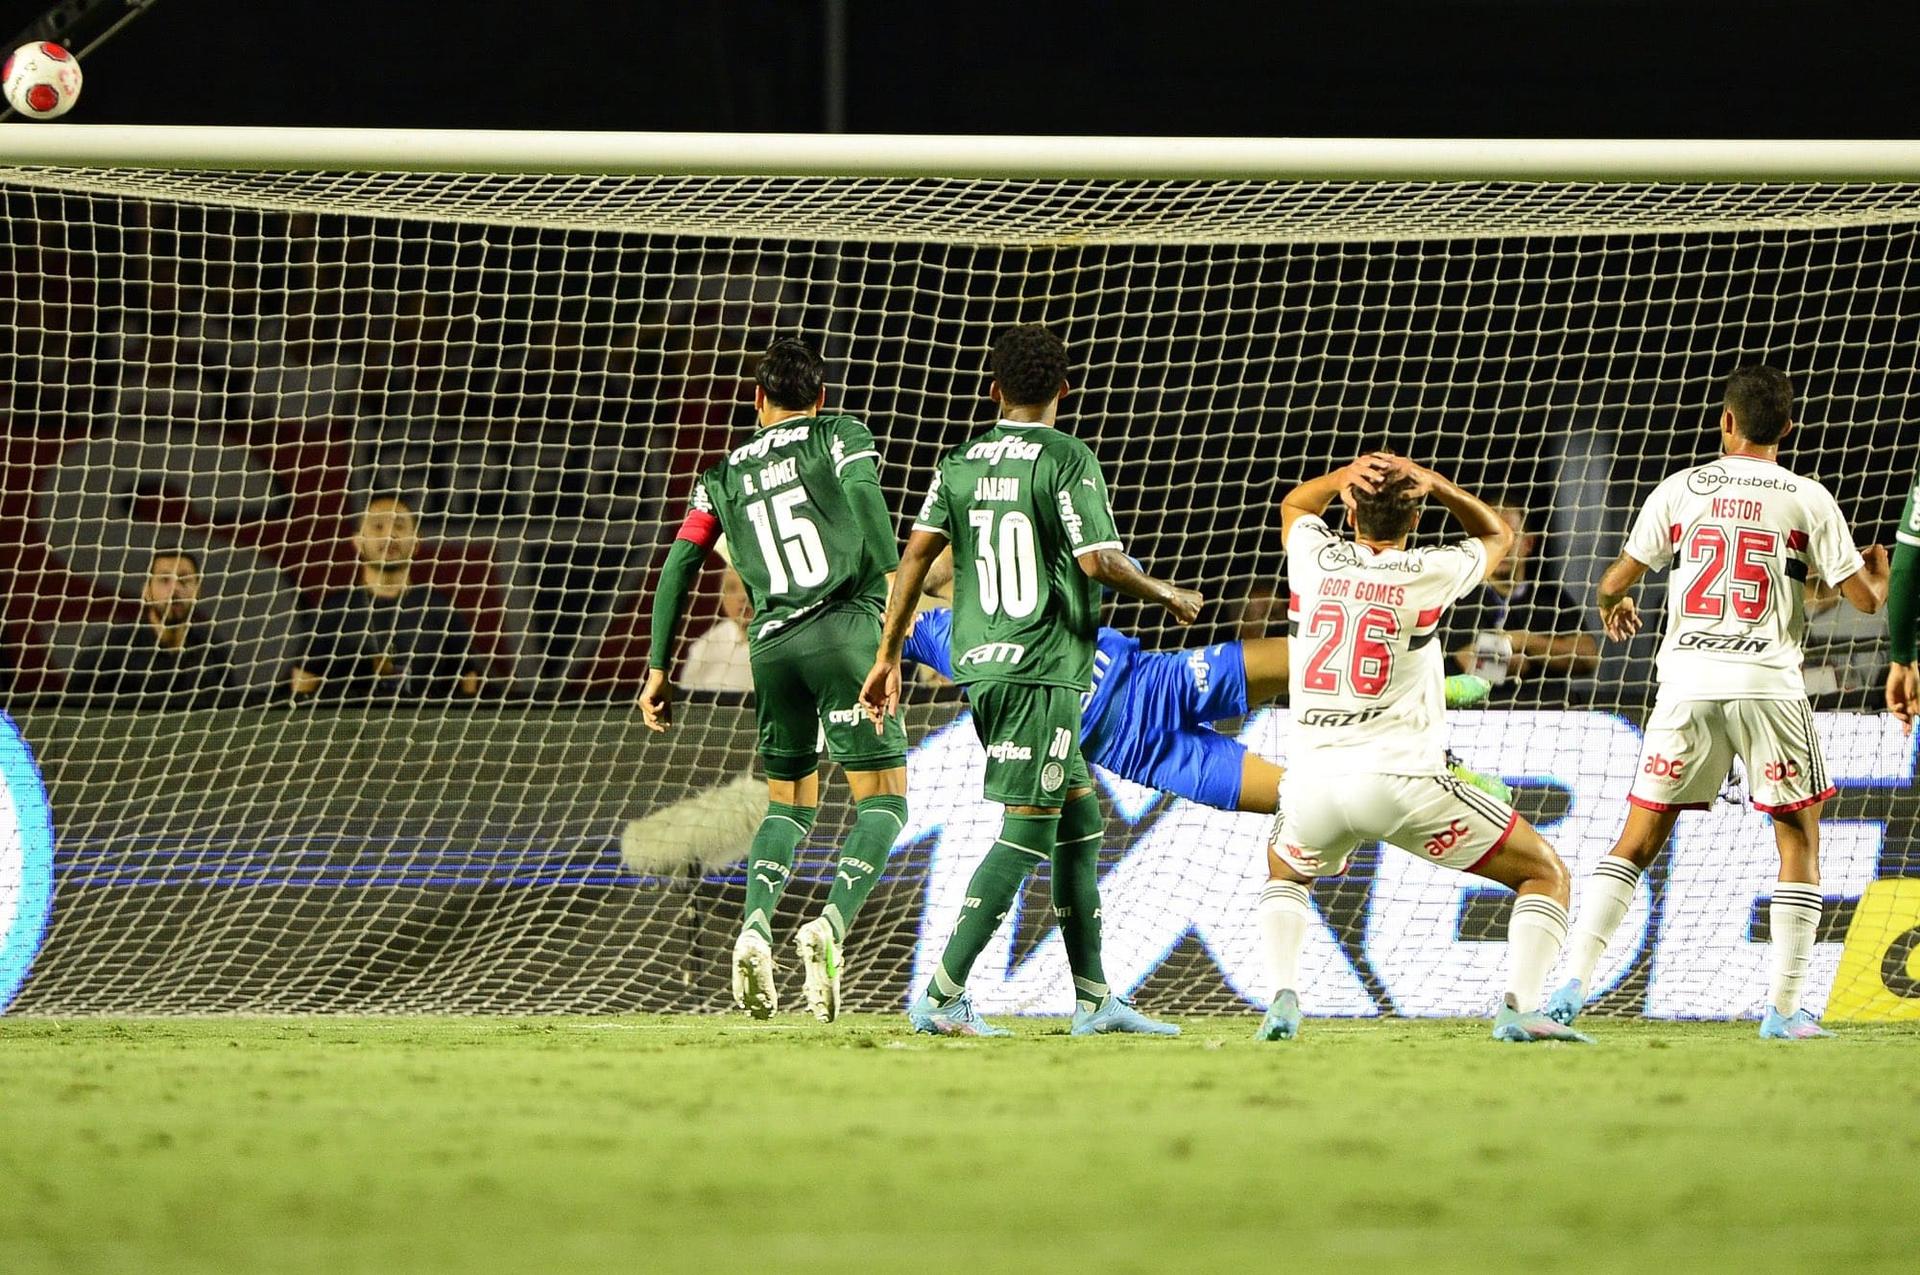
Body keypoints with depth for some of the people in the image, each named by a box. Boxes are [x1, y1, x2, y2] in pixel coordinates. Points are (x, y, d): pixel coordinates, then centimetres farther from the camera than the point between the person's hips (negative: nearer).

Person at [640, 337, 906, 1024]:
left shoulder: (724, 476, 20)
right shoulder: (840, 434, 10)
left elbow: (680, 565, 12)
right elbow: (863, 491, -11)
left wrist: (658, 669, 15)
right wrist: (893, 580, -16)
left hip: (771, 645, 4)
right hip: (845, 628, -4)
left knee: (789, 801, 19)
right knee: (883, 798, 2)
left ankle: (755, 929, -5)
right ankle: (831, 924, -21)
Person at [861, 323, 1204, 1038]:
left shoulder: (961, 464, 9)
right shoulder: (1068, 460, -8)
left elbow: (917, 553, 4)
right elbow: (1098, 560, -16)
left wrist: (889, 656, 10)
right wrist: (1169, 597, 2)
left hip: (981, 666, 7)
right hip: (1043, 667, -7)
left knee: (1080, 818, 15)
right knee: (1027, 833, -6)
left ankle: (1093, 1000, 16)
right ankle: (941, 998, -12)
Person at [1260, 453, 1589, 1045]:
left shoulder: (1314, 559, 6)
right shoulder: (1429, 573, -1)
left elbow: (1293, 505, 32)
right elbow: (1497, 535, 23)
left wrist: (1347, 474, 13)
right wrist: (1436, 484, 9)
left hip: (1312, 781, 3)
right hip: (1400, 781, -3)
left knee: (1285, 871, 36)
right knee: (1545, 874, 9)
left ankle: (1282, 998, 11)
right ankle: (1519, 1007, -13)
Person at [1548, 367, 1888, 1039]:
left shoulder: (1682, 489, 7)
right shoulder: (1807, 499, 3)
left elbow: (1616, 579, 10)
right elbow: (1864, 599, 4)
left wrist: (1613, 607, 35)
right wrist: (1880, 572, 29)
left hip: (1687, 682, 2)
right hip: (1768, 684, -2)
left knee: (1636, 842, 7)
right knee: (1799, 841, 10)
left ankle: (1573, 986, -3)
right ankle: (1784, 1008, 3)